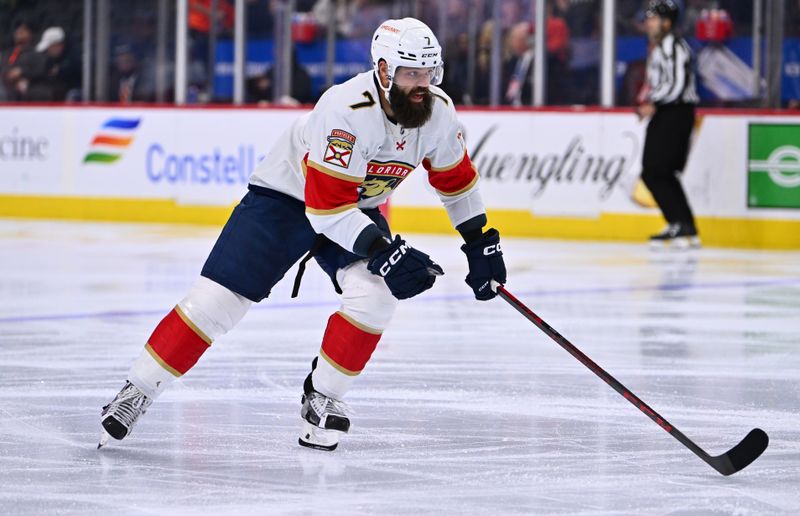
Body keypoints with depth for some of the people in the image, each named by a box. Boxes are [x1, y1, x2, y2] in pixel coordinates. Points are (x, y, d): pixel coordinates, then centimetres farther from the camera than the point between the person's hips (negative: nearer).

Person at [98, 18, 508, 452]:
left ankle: (321, 398, -3)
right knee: (218, 299, -12)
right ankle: (137, 393, -1)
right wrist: (382, 251, -40)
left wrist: (481, 240, 7)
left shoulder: (438, 111, -13)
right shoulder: (346, 111, -34)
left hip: (358, 208, 5)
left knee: (375, 294, -22)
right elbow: (327, 206, -34)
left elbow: (455, 176, 7)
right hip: (286, 199, -5)